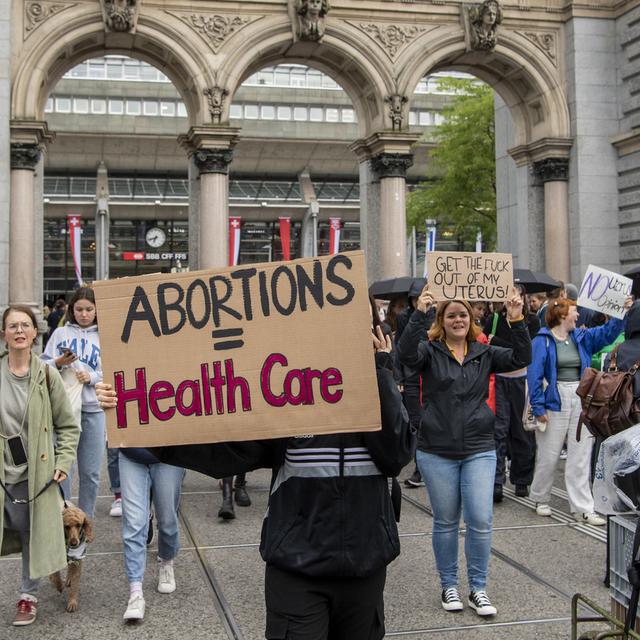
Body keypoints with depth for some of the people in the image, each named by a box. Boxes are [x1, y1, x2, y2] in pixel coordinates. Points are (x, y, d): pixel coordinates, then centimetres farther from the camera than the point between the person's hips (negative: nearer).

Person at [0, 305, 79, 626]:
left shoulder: (47, 375, -4)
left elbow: (68, 426, 4)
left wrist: (63, 462, -7)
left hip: (35, 473, 0)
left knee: (34, 535, 10)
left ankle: (28, 596, 30)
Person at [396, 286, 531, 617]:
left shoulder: (484, 353, 6)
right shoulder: (429, 351, -2)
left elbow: (521, 358, -6)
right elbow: (406, 353, -23)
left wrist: (517, 320, -18)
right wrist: (420, 314, -32)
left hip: (479, 450, 2)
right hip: (437, 452, -1)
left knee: (481, 521, -2)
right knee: (445, 522, 10)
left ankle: (478, 589, 15)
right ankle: (448, 586, 26)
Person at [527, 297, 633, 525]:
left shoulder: (581, 337, 11)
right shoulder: (543, 340, -7)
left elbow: (608, 332, 4)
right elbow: (534, 374, -11)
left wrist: (622, 310, -10)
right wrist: (538, 407, -15)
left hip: (581, 401, 5)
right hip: (555, 401, -5)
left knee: (580, 457, 6)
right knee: (548, 455, 5)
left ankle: (582, 508, 11)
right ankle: (540, 499, 24)